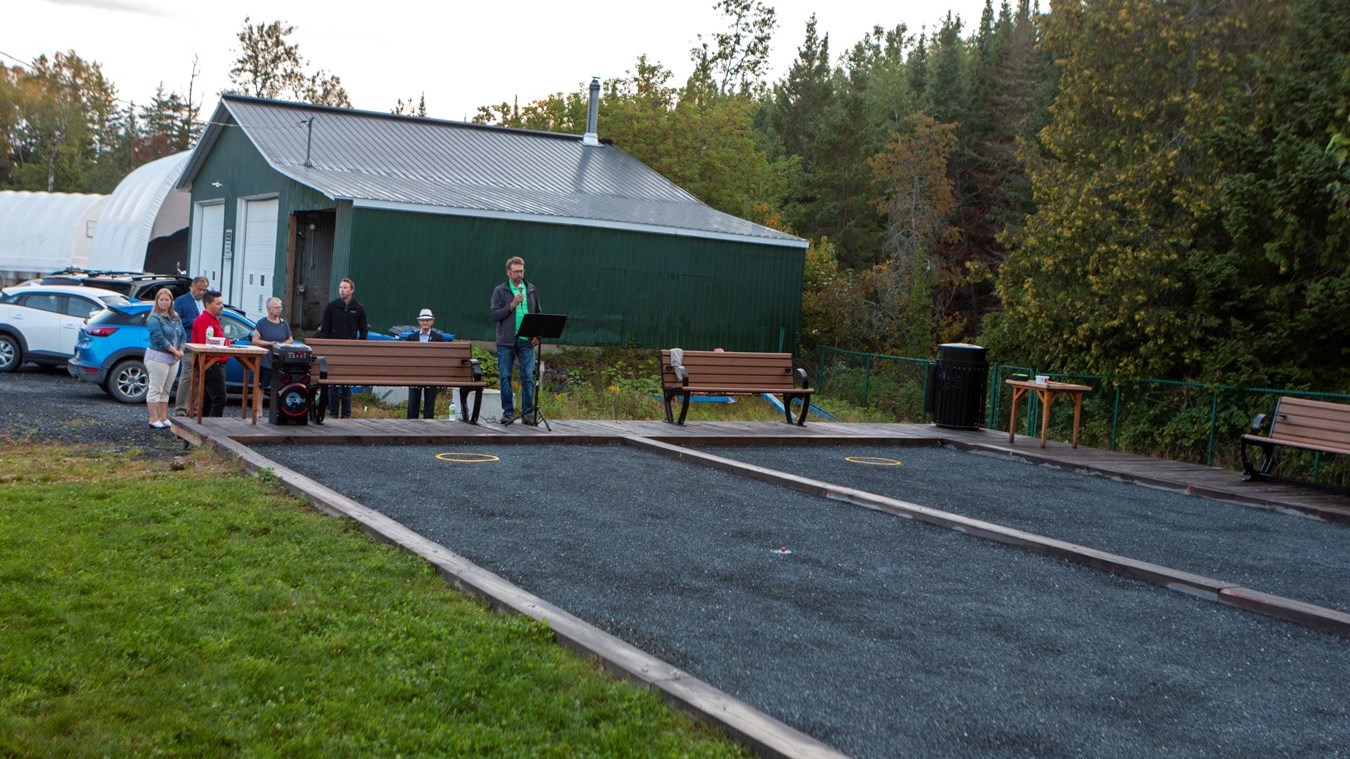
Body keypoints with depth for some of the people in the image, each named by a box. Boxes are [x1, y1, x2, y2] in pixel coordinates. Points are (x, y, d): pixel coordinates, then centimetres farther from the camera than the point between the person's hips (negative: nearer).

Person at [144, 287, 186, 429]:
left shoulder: (176, 318, 13)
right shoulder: (154, 318, -9)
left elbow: (183, 335, 11)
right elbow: (159, 339, -17)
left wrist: (180, 350, -7)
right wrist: (175, 351, -15)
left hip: (174, 359, 7)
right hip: (158, 357, -7)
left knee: (166, 390, 11)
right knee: (156, 389, -3)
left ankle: (163, 418, 16)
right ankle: (154, 419, 1)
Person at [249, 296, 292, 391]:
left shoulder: (284, 324, 12)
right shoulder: (262, 323, 1)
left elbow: (290, 340, 17)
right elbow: (255, 340, -4)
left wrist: (282, 344, -5)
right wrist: (270, 343, -15)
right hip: (264, 362, -3)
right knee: (262, 387, -3)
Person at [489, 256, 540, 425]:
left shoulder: (531, 290, 11)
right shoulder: (500, 291, 2)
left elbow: (538, 314, 17)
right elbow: (494, 314, -6)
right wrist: (512, 305, -15)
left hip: (526, 341, 1)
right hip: (506, 341, -1)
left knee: (528, 377, -4)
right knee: (505, 377, 1)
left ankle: (528, 413, 1)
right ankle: (508, 412, 10)